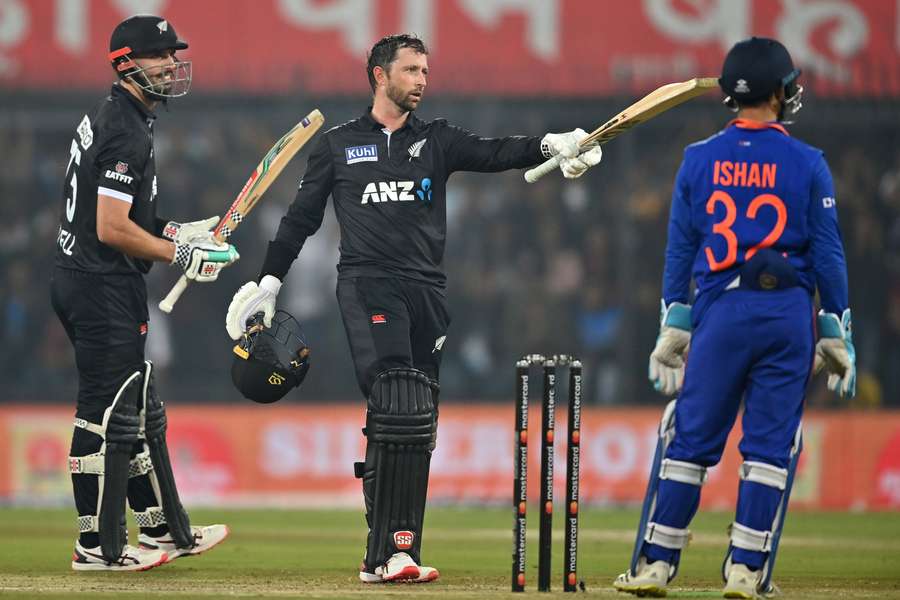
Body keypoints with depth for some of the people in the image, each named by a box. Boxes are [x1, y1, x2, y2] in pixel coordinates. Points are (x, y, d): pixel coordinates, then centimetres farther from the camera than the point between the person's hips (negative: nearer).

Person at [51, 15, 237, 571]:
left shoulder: (107, 119, 16)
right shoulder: (126, 132, -17)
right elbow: (111, 229, -23)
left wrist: (180, 232, 15)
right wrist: (181, 254, -13)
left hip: (79, 283, 11)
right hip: (104, 289, -11)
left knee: (139, 412, 17)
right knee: (109, 414, -6)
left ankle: (167, 530, 25)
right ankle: (99, 546, -2)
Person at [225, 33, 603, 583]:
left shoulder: (436, 141, 15)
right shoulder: (338, 145, 11)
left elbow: (491, 154, -2)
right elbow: (302, 218, 15)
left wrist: (549, 146, -20)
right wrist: (268, 281, 9)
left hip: (428, 291, 4)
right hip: (368, 285, -4)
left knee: (417, 429, 1)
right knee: (399, 411, -20)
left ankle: (388, 556, 4)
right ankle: (390, 550, -25)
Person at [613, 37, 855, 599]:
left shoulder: (699, 159, 3)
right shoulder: (807, 163, -1)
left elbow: (680, 250, 6)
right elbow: (827, 253, -1)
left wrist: (673, 329, 12)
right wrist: (837, 336, 4)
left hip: (719, 313, 1)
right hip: (788, 316, -1)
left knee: (689, 440, 5)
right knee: (770, 445, 4)